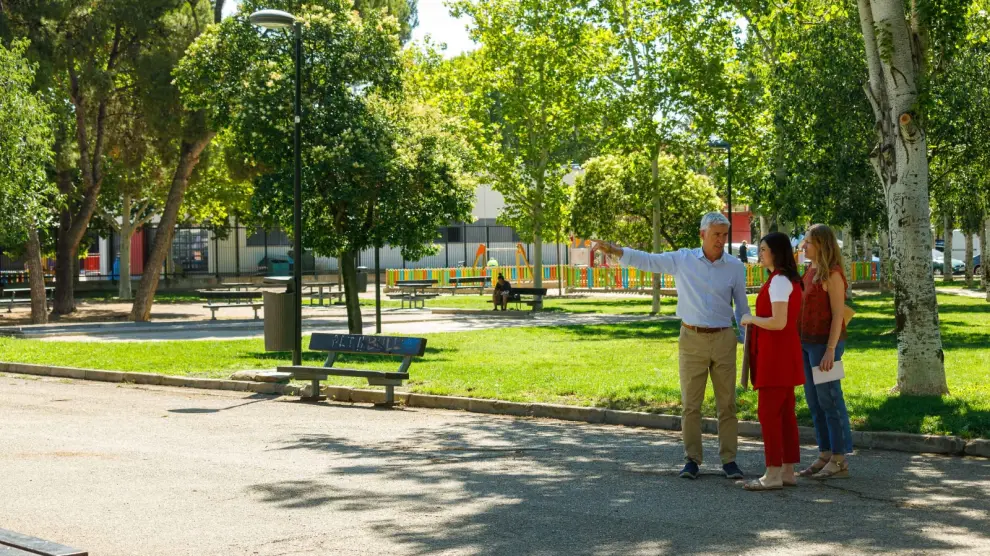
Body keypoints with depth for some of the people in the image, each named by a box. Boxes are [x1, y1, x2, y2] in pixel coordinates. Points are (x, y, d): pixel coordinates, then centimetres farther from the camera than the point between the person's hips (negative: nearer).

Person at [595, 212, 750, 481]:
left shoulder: (735, 266, 2)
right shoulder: (683, 260, 0)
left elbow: (742, 305, 9)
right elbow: (647, 260, -5)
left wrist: (747, 340, 7)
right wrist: (614, 250, -18)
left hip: (723, 340, 0)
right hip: (692, 339, 0)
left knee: (727, 403, 3)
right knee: (690, 403, 3)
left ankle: (729, 459, 11)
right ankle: (692, 459, 10)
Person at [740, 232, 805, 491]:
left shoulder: (778, 281, -16)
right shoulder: (790, 280, 15)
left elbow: (778, 322, -23)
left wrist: (751, 319, -10)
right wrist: (757, 321, 17)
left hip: (775, 353, -10)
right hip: (786, 352, 10)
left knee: (768, 411, -7)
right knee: (785, 411, 11)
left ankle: (773, 474, -5)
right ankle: (787, 470, 15)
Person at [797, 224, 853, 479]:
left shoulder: (832, 274, -12)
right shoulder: (811, 271, 14)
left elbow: (838, 315, -16)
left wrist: (830, 350, -20)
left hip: (825, 342, -9)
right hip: (807, 342, 9)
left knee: (829, 400, -4)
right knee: (814, 402, 11)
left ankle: (839, 461, 2)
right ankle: (825, 456, 18)